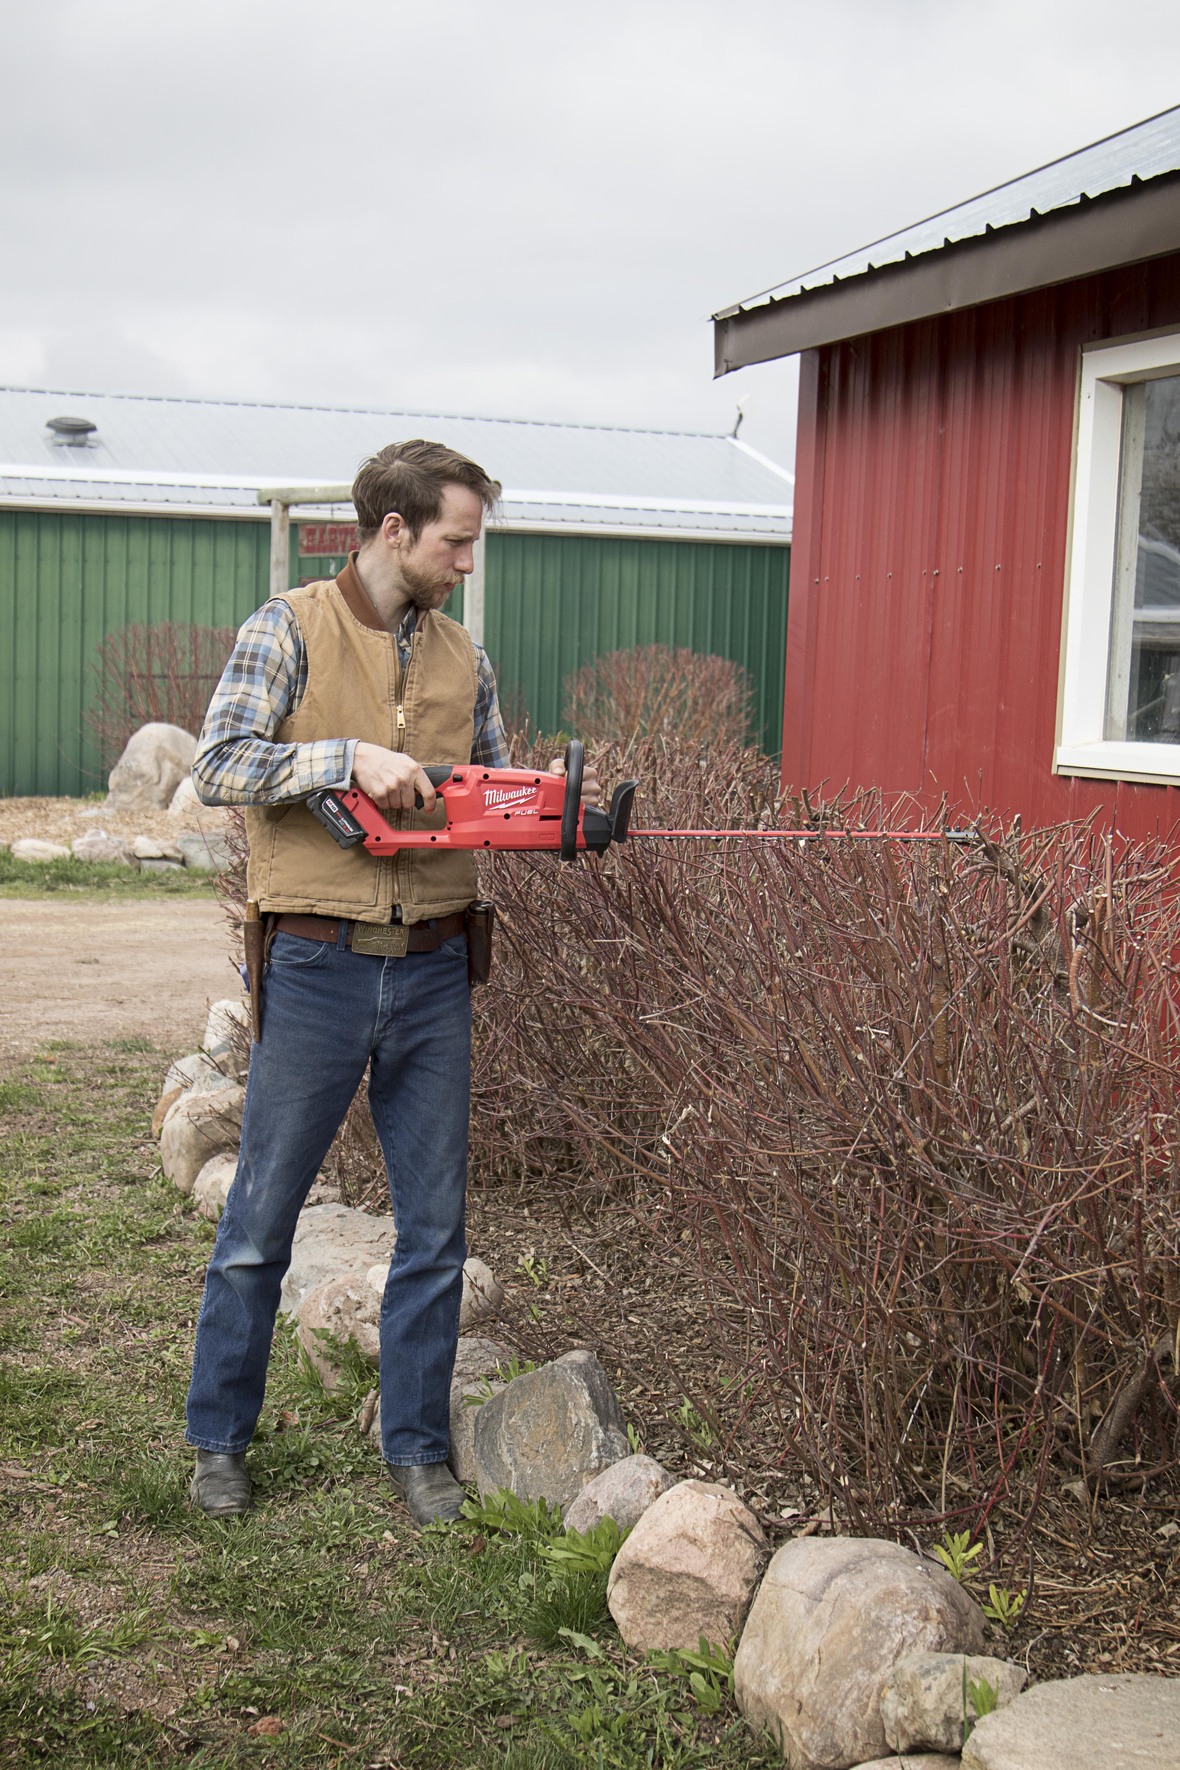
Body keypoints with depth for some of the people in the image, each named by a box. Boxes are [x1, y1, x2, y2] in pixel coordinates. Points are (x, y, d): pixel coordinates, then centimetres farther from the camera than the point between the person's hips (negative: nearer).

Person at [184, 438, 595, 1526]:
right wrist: (352, 758, -21)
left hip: (433, 975, 5)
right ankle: (221, 1440, 24)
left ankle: (417, 1447, 23)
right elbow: (217, 765, -13)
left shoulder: (463, 658, 11)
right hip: (319, 971, -4)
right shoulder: (291, 629, -4)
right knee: (261, 1218, 7)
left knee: (436, 1227, 9)